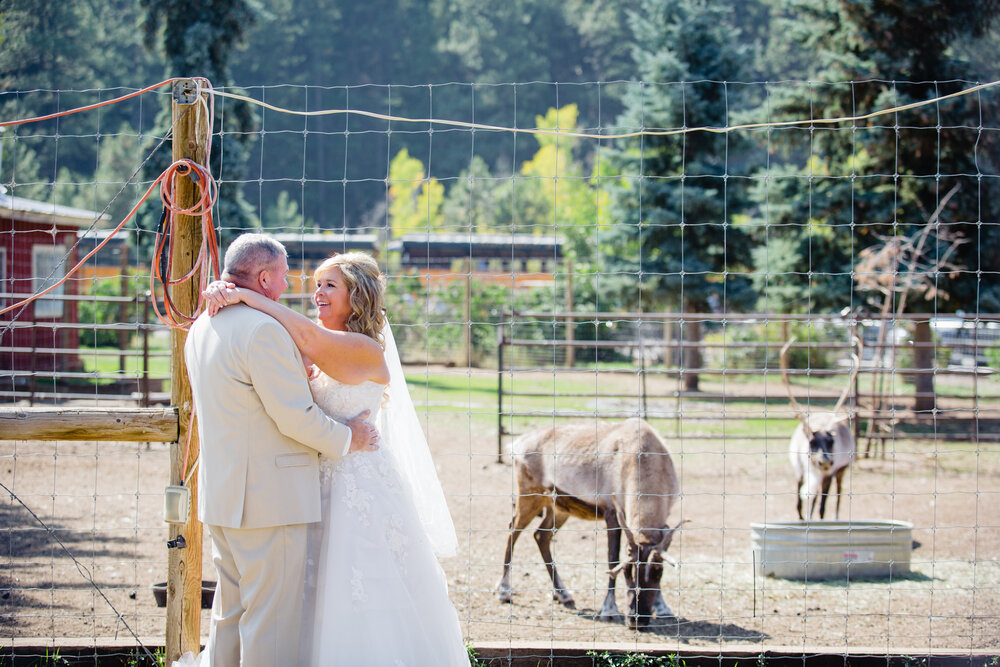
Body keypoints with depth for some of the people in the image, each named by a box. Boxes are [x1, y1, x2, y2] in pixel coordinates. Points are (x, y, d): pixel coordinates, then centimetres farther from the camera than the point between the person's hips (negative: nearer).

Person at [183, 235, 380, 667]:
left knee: (231, 613, 17)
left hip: (222, 495, 10)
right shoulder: (263, 330, -18)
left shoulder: (202, 328, 12)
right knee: (272, 617, -4)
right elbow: (295, 417, -18)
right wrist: (346, 439, -3)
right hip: (269, 498, -10)